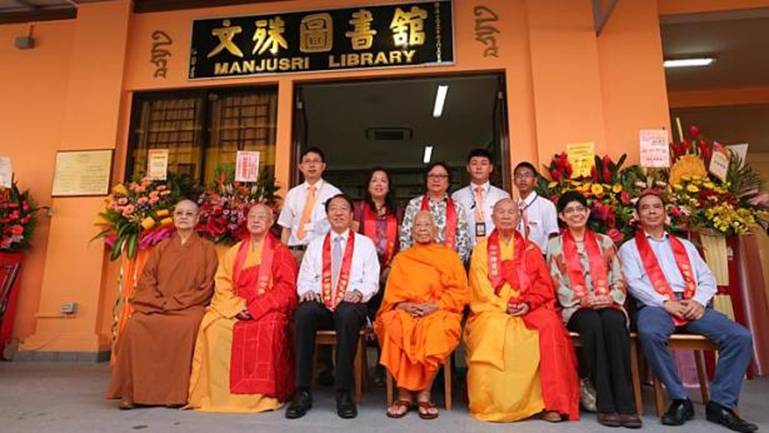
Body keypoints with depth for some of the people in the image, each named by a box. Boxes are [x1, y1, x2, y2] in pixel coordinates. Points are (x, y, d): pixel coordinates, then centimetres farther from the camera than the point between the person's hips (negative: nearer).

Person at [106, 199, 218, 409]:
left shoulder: (207, 248, 10)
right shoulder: (161, 247, 20)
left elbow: (206, 287, 1)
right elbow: (146, 281, 11)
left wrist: (174, 303, -9)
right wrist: (161, 302, -8)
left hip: (189, 307, -3)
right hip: (156, 307, 3)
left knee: (185, 326, -35)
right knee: (135, 324, -28)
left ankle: (177, 393, -25)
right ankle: (132, 391, -19)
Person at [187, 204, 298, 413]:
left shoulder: (280, 252, 5)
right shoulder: (234, 252, 18)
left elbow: (286, 288, -5)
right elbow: (223, 286, 8)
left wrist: (255, 308, -15)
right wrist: (238, 307, -11)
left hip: (269, 310, -3)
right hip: (235, 310, 4)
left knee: (268, 327, -34)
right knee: (213, 325, -24)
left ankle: (262, 393, -23)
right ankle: (218, 392, -16)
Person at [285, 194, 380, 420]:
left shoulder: (365, 243, 15)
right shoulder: (315, 244, 22)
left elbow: (372, 280, 5)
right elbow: (304, 278, 14)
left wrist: (359, 292, -16)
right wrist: (307, 290, -9)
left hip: (351, 305, -2)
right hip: (320, 303, 2)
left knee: (348, 315, -38)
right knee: (303, 313, -33)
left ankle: (343, 393, -28)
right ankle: (302, 392, -24)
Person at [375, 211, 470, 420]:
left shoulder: (449, 255, 16)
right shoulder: (401, 258, 22)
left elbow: (460, 292, 6)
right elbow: (392, 293, 13)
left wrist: (436, 305, -10)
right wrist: (404, 305, -9)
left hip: (439, 311, -1)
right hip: (406, 311, 2)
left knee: (436, 330, -36)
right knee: (393, 328, -32)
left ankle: (424, 394, -22)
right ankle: (404, 393, -22)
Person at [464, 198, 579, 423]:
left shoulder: (531, 249, 16)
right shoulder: (481, 248, 11)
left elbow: (543, 284, 7)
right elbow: (480, 286, 1)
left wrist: (529, 303, -12)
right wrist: (503, 305, -12)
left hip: (528, 310, 2)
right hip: (492, 309, -1)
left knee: (550, 323, -29)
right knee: (494, 329, -34)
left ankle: (552, 401, -21)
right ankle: (492, 404, -20)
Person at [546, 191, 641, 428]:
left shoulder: (605, 241, 17)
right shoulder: (555, 244, 10)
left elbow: (619, 279, 10)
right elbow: (556, 284, 1)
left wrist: (610, 298, -11)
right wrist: (582, 299, -14)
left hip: (608, 305, 2)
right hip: (576, 307, -1)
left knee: (614, 322, -34)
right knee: (592, 323, -35)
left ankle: (625, 403, -32)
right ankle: (605, 404, -30)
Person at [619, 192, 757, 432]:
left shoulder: (685, 245, 27)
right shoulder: (630, 247, 14)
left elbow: (707, 278, 16)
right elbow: (633, 282, -1)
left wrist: (699, 300, -5)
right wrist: (665, 303, -14)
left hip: (693, 305, 4)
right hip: (656, 305, -4)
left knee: (740, 336, -19)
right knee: (650, 333, -37)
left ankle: (721, 403, -8)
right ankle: (680, 399, -19)